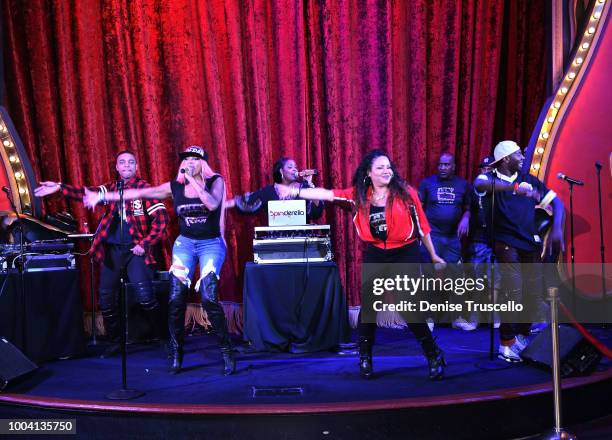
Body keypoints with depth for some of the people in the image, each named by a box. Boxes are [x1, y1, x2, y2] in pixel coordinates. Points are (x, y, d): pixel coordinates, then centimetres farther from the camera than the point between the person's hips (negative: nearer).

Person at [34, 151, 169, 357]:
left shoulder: (145, 188, -1)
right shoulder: (111, 188, 12)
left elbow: (161, 218, -8)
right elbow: (88, 194, -5)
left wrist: (145, 244, -13)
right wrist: (60, 187, -20)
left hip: (135, 250, -5)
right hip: (112, 250, 5)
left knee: (145, 297, -13)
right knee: (106, 297, 7)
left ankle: (164, 338, 4)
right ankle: (114, 341, 23)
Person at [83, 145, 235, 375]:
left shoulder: (215, 181, -4)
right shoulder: (175, 187, 2)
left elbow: (212, 204, -24)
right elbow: (139, 193, 2)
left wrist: (192, 180, -21)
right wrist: (102, 196, 1)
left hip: (211, 244, -3)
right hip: (185, 243, 3)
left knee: (209, 297, -19)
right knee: (176, 298, -10)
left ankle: (227, 352, -5)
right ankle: (175, 353, 7)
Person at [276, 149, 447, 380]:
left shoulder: (405, 192, -7)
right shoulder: (359, 194, -1)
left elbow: (421, 224, 0)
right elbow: (328, 194, -6)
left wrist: (434, 255, 7)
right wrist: (296, 191, -13)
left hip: (405, 254, -3)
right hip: (375, 256, 3)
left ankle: (434, 356, 14)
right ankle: (365, 358, 24)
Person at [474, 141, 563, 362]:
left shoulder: (529, 179, 11)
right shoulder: (491, 178, -1)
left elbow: (556, 202, 12)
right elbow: (479, 184, -27)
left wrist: (556, 229, -5)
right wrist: (515, 187, -36)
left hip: (531, 243, 5)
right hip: (507, 244, -5)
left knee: (533, 294, 3)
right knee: (514, 293, -11)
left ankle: (522, 337, 23)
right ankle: (506, 344, 2)